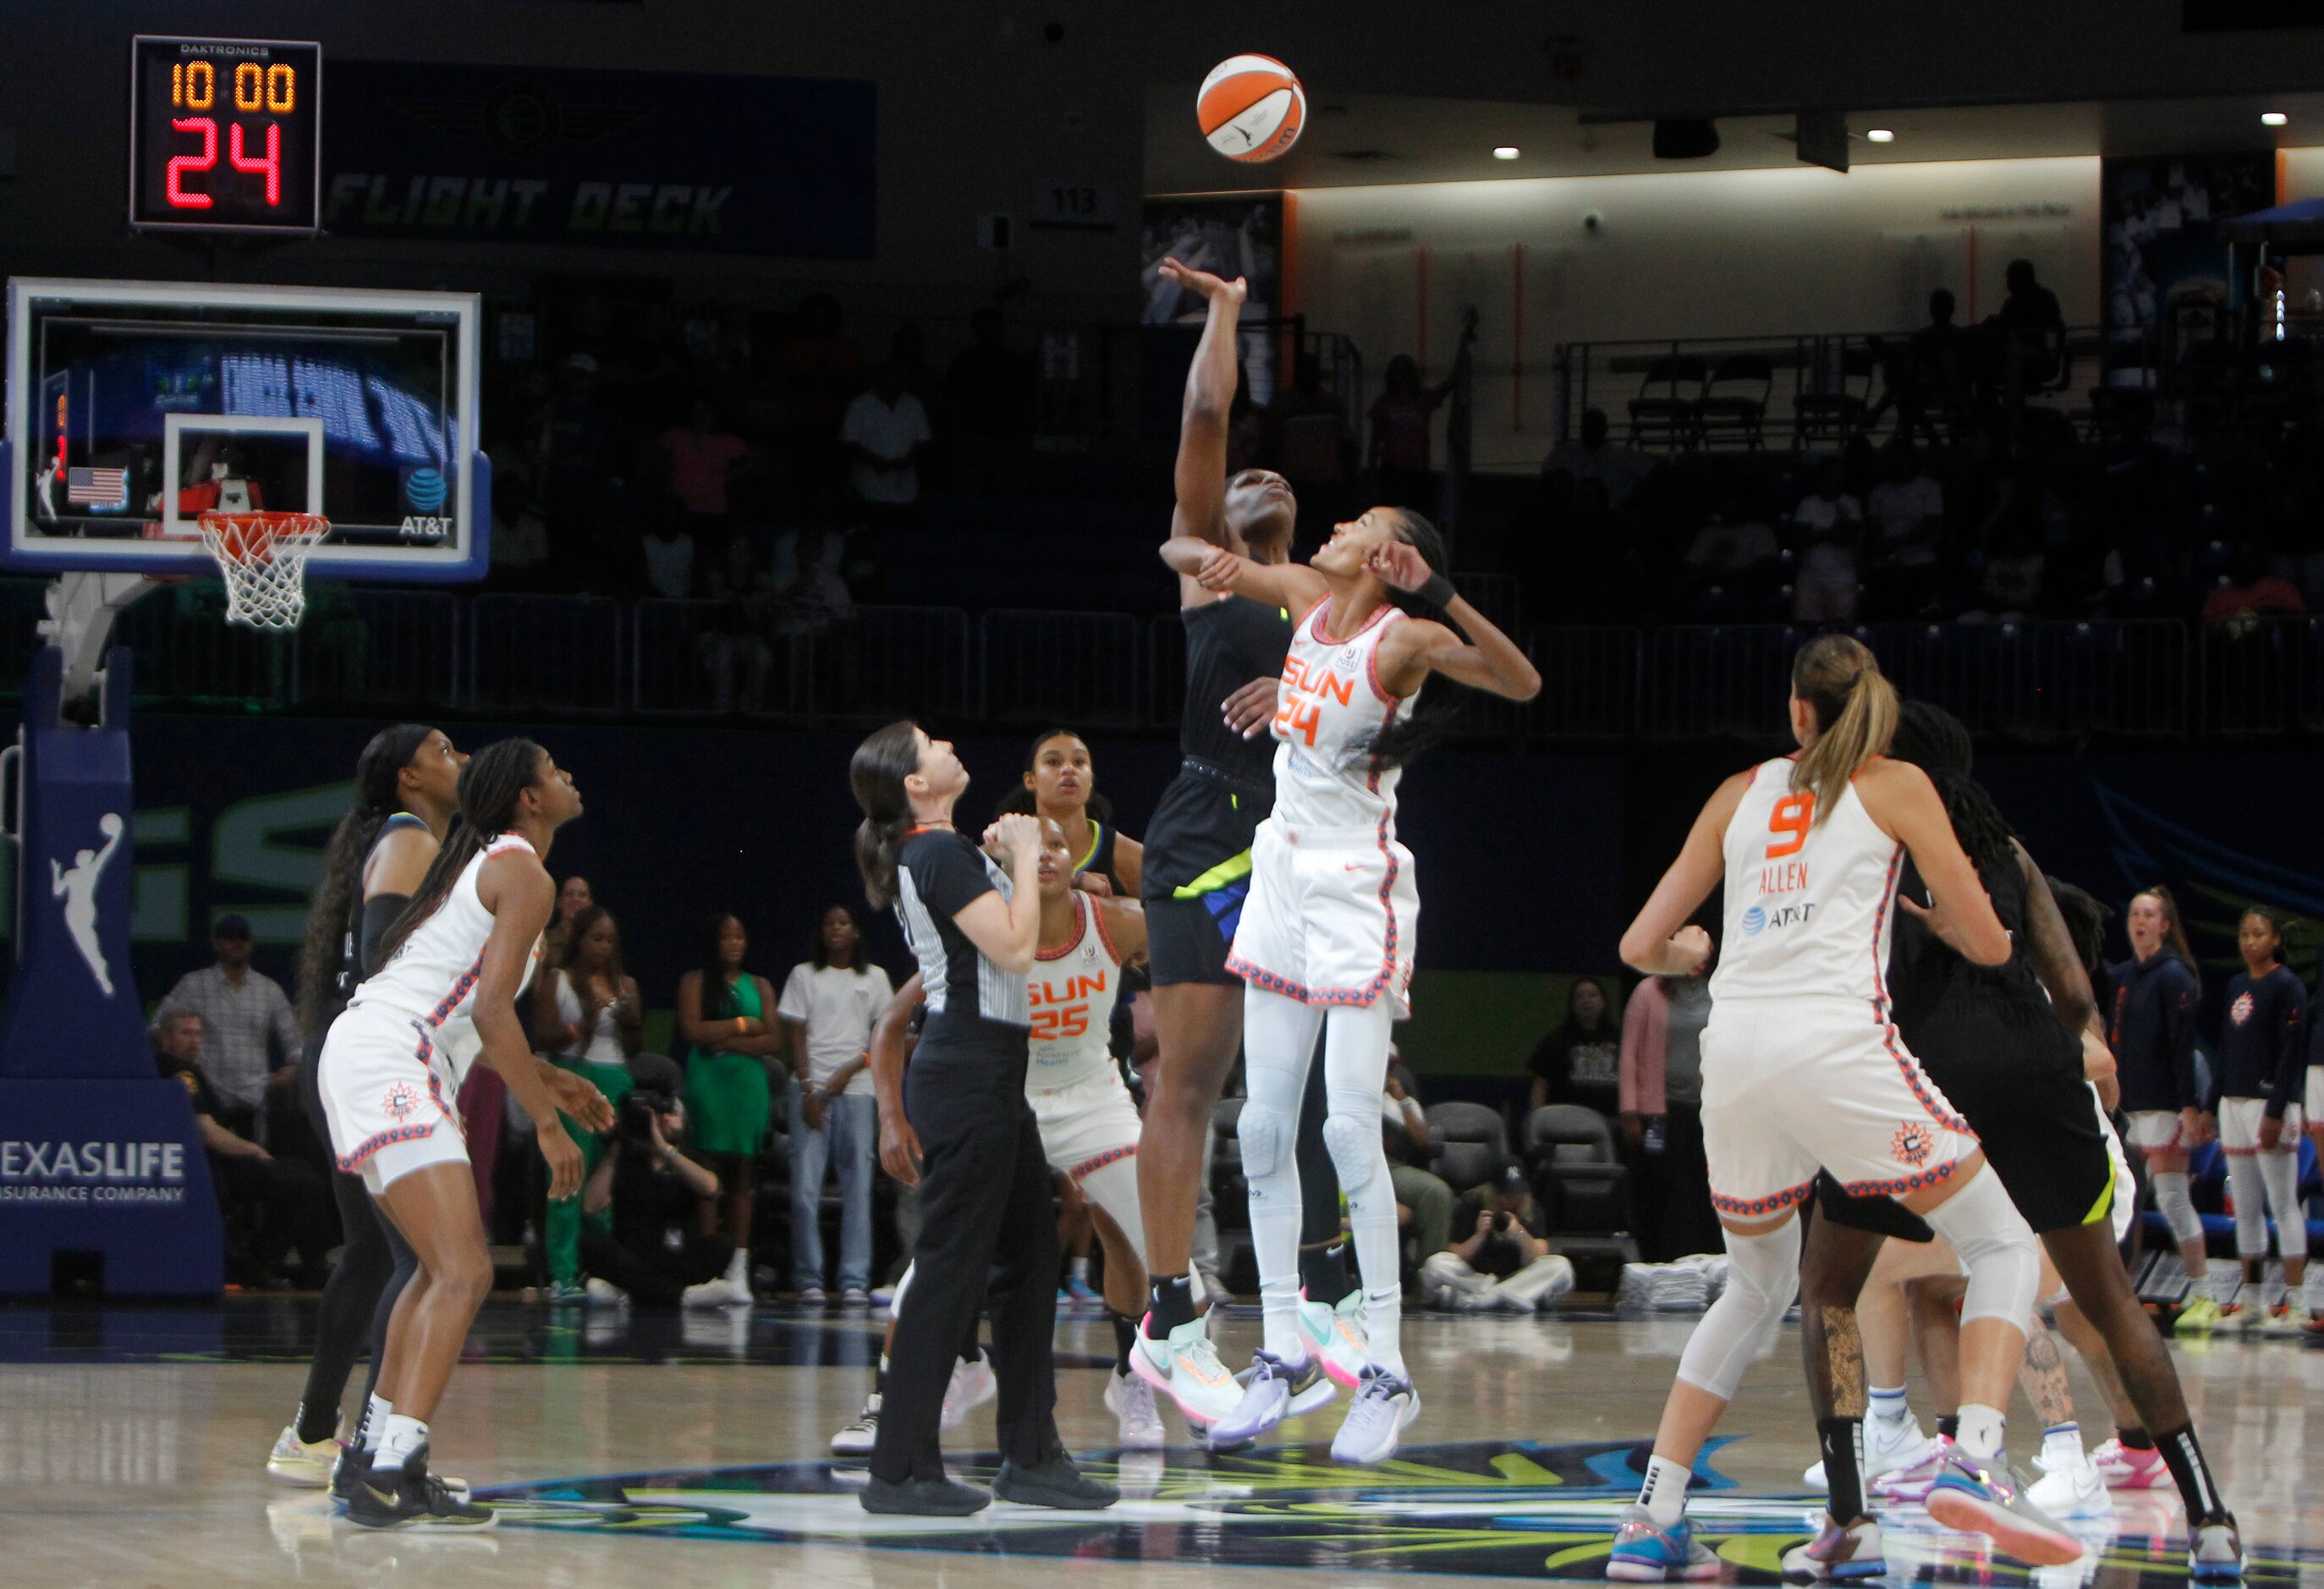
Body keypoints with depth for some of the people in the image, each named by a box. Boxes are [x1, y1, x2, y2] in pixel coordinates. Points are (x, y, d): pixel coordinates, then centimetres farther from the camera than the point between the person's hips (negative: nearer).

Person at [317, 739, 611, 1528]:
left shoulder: (485, 865, 23)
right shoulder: (526, 877, -7)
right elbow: (491, 1012, -17)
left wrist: (547, 1078, 30)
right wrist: (547, 1122, -14)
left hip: (360, 1050, 10)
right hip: (387, 1060, -10)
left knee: (442, 1267, 23)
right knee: (464, 1274, -18)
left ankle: (376, 1447, 27)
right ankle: (392, 1476, -30)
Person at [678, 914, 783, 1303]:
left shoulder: (759, 986, 16)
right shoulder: (695, 982, 8)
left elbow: (774, 1043, 6)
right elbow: (693, 1030, -6)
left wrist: (727, 1041, -7)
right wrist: (743, 1025, 0)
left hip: (750, 1082, 3)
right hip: (709, 1082, -3)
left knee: (743, 1173, 0)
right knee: (710, 1172, -8)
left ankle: (739, 1269, 0)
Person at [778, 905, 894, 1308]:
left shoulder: (874, 978, 13)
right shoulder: (804, 975, 10)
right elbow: (795, 1035, 5)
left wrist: (851, 1070, -6)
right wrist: (808, 1089, -6)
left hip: (856, 1089, 1)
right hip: (811, 1088, -1)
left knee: (858, 1189, -4)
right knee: (806, 1188, -7)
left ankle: (855, 1281, -3)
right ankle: (809, 1279, -2)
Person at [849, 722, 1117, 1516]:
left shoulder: (938, 852, 16)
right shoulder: (941, 855, -14)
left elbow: (1005, 944, 23)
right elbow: (1014, 947, -20)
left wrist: (1008, 863, 13)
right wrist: (1023, 859, -9)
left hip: (986, 1075, 10)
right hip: (967, 1075, -10)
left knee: (1030, 1260, 12)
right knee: (951, 1270, -8)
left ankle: (1031, 1456, 17)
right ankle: (901, 1470, -7)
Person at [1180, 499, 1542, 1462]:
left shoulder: (1404, 638, -15)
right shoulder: (1307, 595, 4)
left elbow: (1521, 684, -29)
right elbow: (1180, 555, 14)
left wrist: (1445, 600, -40)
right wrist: (1213, 561, -9)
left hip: (1359, 892, -7)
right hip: (1284, 871, 7)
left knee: (1351, 1130, -12)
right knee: (1263, 1128, 7)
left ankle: (1386, 1372, -7)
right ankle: (1283, 1352, 14)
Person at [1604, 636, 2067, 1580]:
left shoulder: (1741, 794, 19)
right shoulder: (1896, 788, 10)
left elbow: (1642, 946, 21)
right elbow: (1989, 944, 11)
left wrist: (1693, 953, 44)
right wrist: (1927, 913, 32)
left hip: (1734, 1050, 4)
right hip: (1837, 1044, -4)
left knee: (1757, 1288, 24)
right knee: (2002, 1246, 8)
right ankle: (1972, 1465, -16)